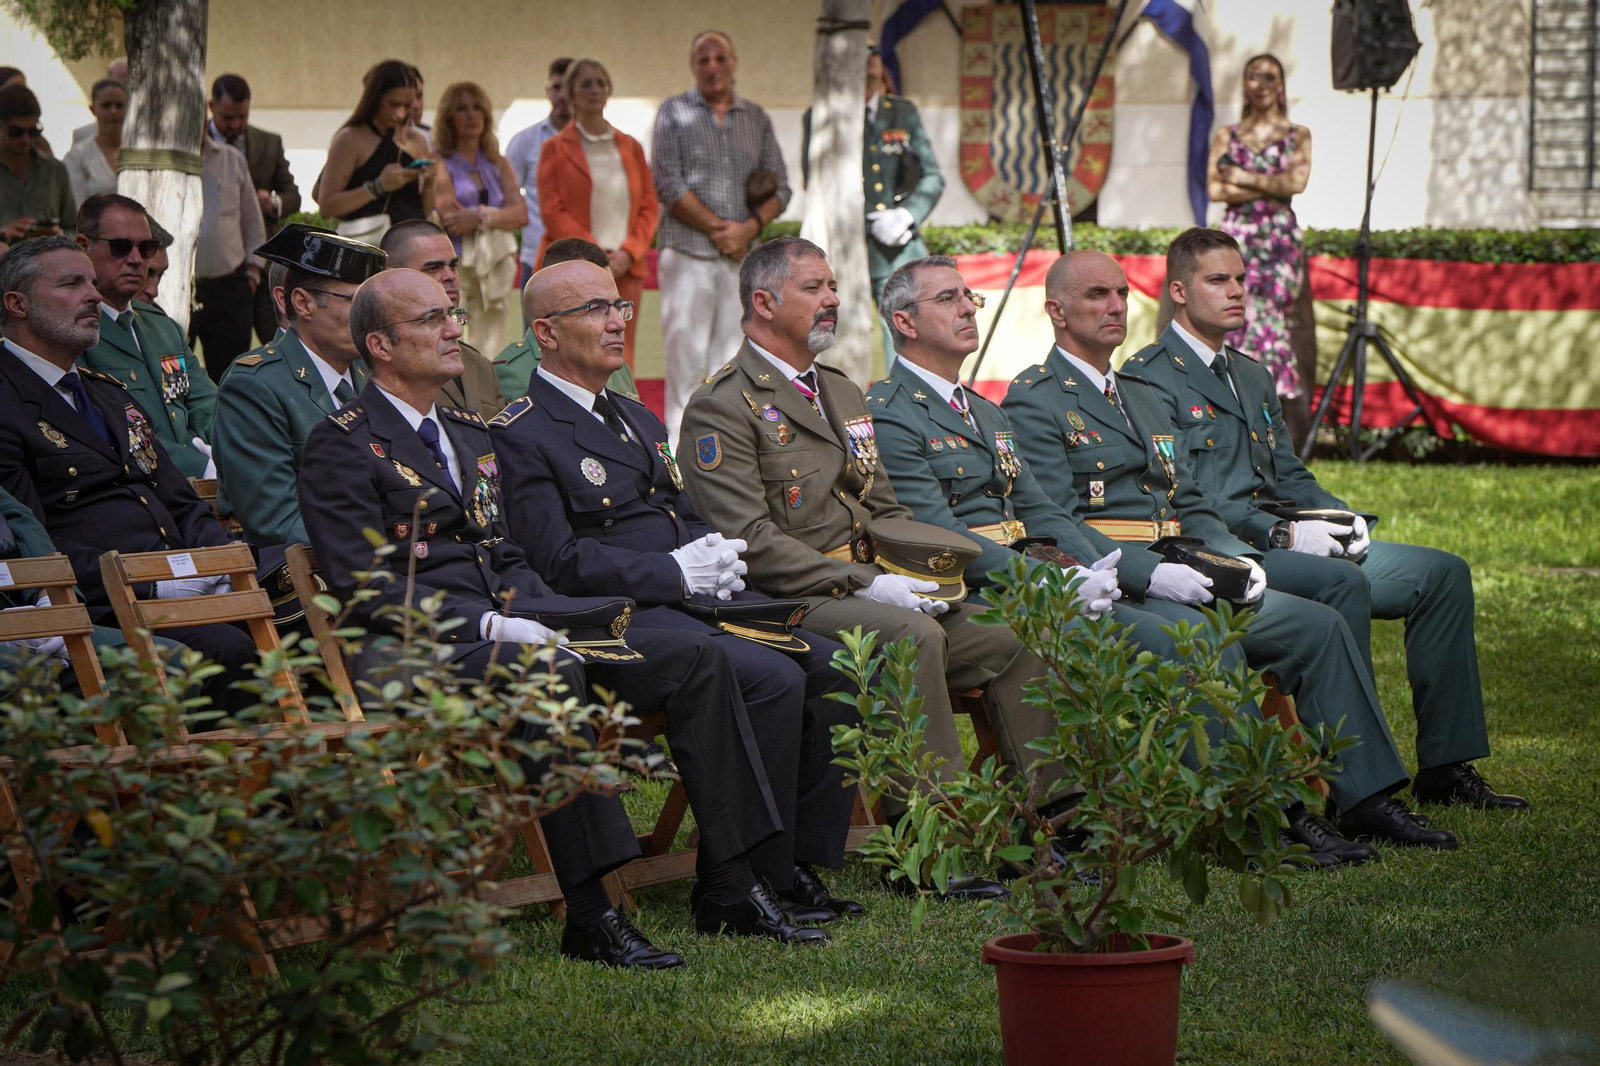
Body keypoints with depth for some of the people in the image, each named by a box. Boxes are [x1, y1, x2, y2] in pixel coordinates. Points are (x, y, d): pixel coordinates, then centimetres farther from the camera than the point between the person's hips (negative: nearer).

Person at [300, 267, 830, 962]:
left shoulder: (473, 436, 24)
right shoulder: (342, 445, -2)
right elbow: (365, 588, -12)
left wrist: (545, 617, 1)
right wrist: (486, 623, -19)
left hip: (505, 626, 8)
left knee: (696, 658, -8)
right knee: (552, 675, -39)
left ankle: (727, 891, -10)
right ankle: (589, 917, -38)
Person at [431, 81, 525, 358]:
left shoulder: (499, 165, 17)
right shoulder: (439, 163, 2)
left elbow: (521, 213, 3)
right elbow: (448, 216, -11)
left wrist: (481, 216, -13)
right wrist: (499, 214, -3)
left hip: (494, 269, 5)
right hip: (450, 265, -5)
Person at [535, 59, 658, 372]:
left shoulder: (630, 148, 14)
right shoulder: (555, 149, 4)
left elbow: (649, 206, 11)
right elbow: (552, 211, -3)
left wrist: (628, 252, -6)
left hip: (624, 271, 3)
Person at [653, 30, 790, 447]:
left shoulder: (756, 117, 13)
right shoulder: (674, 112, 4)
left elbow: (780, 187, 10)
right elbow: (668, 184, -5)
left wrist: (749, 227, -7)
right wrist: (718, 228, -9)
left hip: (743, 256, 3)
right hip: (688, 252, -3)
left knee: (732, 354, 2)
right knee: (686, 353, -6)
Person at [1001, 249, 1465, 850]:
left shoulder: (1141, 398, 26)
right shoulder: (1034, 402, -2)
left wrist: (1237, 557, 1)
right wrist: (1152, 573, -24)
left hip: (1178, 579, 8)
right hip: (1108, 590, -8)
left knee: (1319, 625, -7)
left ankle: (1365, 800, -6)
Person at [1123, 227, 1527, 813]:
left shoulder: (1252, 377, 24)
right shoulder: (1148, 378, -5)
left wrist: (1345, 518, 2)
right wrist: (1282, 533, -21)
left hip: (1279, 543, 9)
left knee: (1443, 572, -2)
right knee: (1342, 581, -35)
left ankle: (1444, 766, -3)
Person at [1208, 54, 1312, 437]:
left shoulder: (1298, 136, 10)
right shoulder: (1227, 136, 13)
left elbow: (1297, 182, -6)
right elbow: (1214, 189, 0)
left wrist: (1244, 178, -4)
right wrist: (1271, 187, -5)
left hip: (1281, 237, -2)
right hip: (1237, 238, 2)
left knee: (1272, 315, -10)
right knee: (1240, 316, -8)